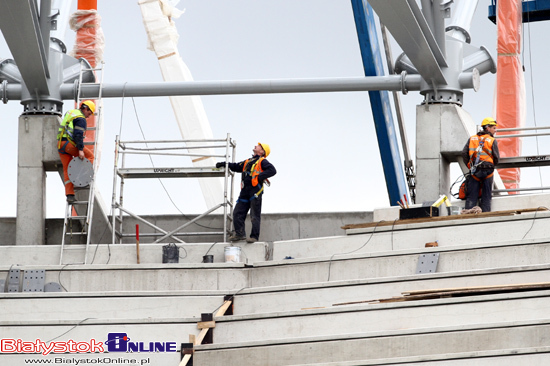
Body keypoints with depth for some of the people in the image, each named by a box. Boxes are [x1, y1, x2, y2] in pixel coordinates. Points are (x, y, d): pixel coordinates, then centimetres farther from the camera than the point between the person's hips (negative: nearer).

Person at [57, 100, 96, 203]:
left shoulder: (69, 113, 21)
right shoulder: (81, 119, -9)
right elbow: (78, 135, -20)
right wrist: (80, 150, -23)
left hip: (60, 143, 9)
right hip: (70, 144, -9)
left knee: (67, 169, 7)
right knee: (90, 156, 9)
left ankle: (69, 195, 1)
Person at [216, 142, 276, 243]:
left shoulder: (262, 161, 4)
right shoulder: (248, 162, 26)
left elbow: (272, 170, -9)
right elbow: (236, 167, 37)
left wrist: (260, 177, -14)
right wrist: (225, 164, 27)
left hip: (255, 190, -7)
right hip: (245, 191, 7)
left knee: (255, 216, -6)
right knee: (237, 213, 0)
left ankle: (254, 236, -5)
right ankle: (239, 234, 2)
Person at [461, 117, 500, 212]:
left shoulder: (472, 139, 12)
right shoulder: (492, 141, 1)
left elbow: (464, 153, 6)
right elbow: (496, 157, -1)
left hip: (474, 172, 3)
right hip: (488, 171, -2)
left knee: (471, 197, 2)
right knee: (486, 197, 3)